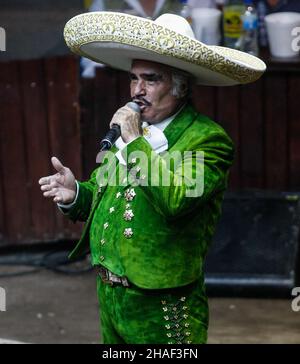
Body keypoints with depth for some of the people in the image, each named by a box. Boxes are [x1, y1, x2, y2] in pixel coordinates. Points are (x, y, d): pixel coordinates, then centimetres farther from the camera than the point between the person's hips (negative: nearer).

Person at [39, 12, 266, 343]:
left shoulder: (206, 138, -13)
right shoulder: (127, 129, 10)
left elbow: (175, 200, -28)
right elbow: (102, 194, 17)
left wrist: (136, 142, -22)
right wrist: (76, 194, -5)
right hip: (110, 297, 7)